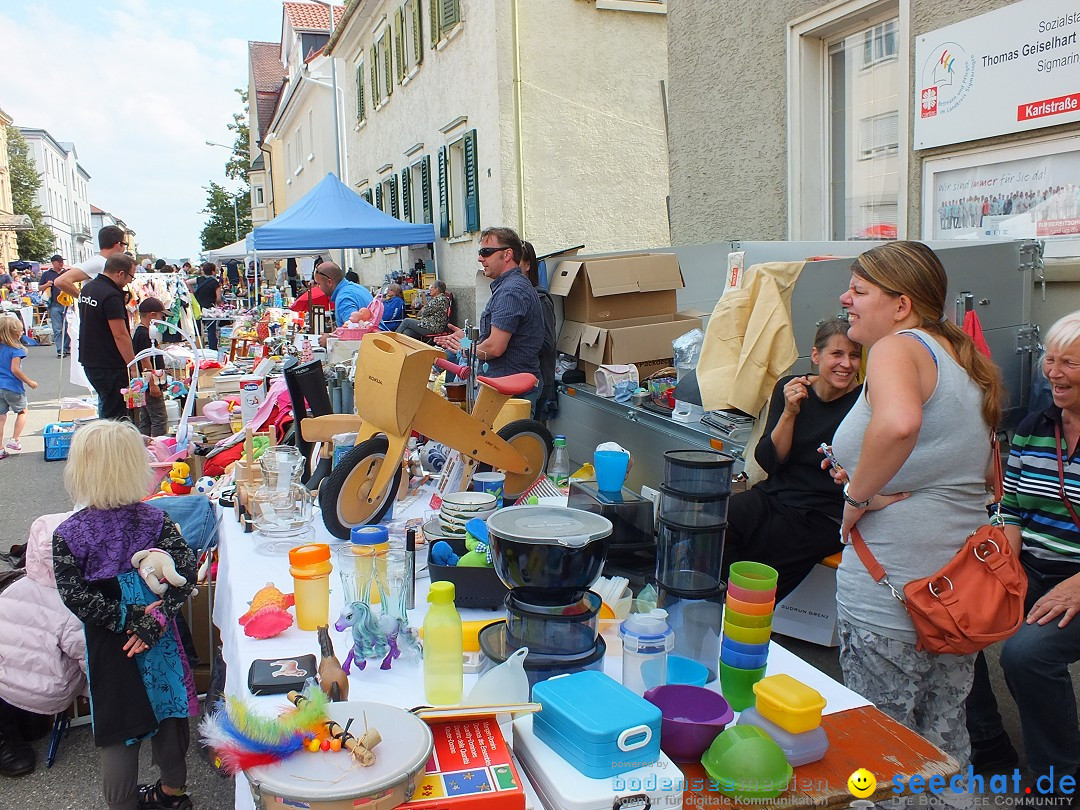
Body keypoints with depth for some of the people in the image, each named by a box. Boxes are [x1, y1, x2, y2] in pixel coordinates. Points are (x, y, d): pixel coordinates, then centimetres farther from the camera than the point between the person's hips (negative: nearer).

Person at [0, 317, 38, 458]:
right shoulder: (15, 349, -15)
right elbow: (15, 369, -19)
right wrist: (29, 382, -10)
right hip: (13, 387, -6)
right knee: (22, 412, 17)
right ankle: (15, 440, 9)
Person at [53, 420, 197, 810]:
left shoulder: (68, 535, -14)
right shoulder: (154, 519, -8)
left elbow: (76, 598, -18)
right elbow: (186, 568, -15)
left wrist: (129, 619, -14)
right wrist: (156, 618, -16)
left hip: (110, 643, -3)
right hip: (160, 636, 3)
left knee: (120, 732, 12)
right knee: (168, 708, 20)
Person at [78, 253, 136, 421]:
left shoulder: (87, 287, 11)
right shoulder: (111, 296, -20)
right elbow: (120, 335, -22)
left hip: (89, 361, 10)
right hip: (110, 367, -10)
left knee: (105, 408, 22)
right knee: (114, 416, -3)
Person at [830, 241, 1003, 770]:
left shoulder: (898, 348, -14)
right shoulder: (959, 358, 14)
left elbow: (898, 423, -36)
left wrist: (858, 495, -21)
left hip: (892, 594, -9)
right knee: (944, 740, 21)